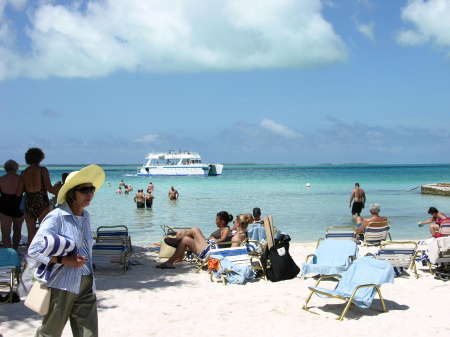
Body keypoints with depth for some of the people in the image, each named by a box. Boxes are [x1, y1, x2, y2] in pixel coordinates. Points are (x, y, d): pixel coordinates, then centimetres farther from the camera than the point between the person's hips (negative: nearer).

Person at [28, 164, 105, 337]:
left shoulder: (85, 216, 11)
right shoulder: (56, 217, -12)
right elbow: (34, 250, -16)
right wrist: (63, 260, -22)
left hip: (86, 285, 6)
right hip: (62, 284, -6)